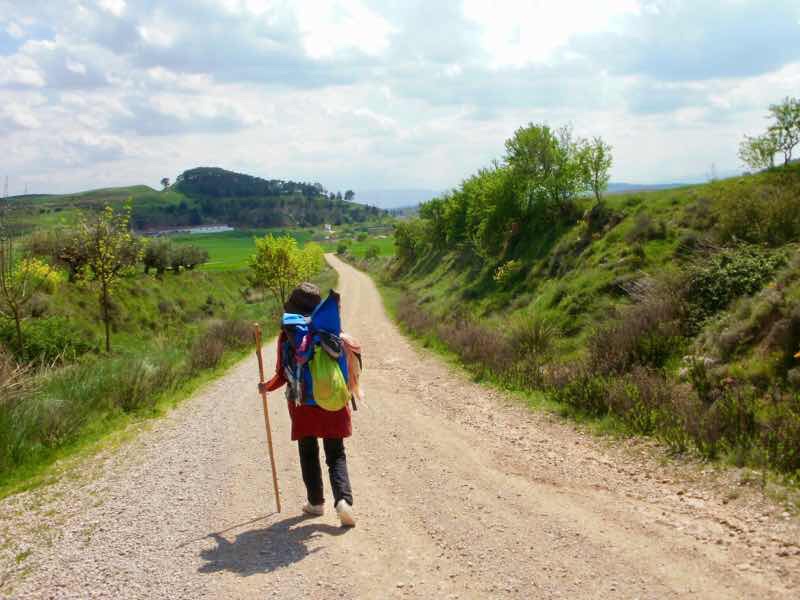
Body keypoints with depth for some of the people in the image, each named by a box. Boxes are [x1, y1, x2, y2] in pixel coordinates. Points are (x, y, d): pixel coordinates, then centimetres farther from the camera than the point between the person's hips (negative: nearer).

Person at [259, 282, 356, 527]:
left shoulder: (287, 335, -7)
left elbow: (282, 375, -4)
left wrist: (267, 387, 14)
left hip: (302, 404, 0)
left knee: (308, 454, 16)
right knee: (336, 454, 8)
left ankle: (316, 502, 23)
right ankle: (343, 500, -10)